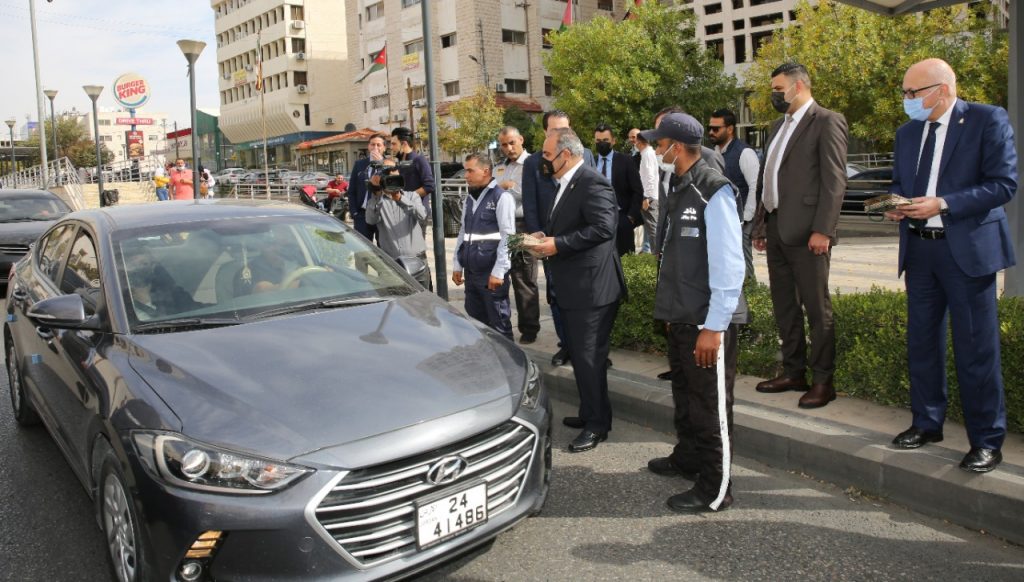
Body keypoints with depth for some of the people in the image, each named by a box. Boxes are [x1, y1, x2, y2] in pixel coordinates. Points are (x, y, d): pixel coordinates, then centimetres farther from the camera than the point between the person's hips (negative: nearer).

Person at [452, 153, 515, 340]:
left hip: (491, 273, -7)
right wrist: (457, 265, 14)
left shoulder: (502, 197, -8)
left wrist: (498, 272, -17)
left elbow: (507, 237, -13)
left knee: (499, 324, 1)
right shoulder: (469, 200, 13)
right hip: (471, 272, 7)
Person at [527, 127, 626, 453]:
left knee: (589, 356, -3)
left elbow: (604, 227, -26)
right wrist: (548, 238, 6)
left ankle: (597, 424, 9)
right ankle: (589, 413, 32)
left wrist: (558, 244, -22)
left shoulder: (592, 184, -16)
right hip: (574, 287, 10)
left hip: (591, 287, -10)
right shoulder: (567, 184, 16)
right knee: (581, 354, 19)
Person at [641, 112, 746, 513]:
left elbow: (729, 265, -21)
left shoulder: (714, 192, -18)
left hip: (708, 321, -9)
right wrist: (673, 312, 14)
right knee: (685, 394, 23)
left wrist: (714, 326, -21)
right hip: (681, 316, 9)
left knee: (710, 404, 3)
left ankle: (714, 490, 16)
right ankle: (687, 457, 43)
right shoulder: (679, 188, 9)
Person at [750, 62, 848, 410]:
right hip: (776, 229, 8)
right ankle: (793, 372, 23)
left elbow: (834, 180, -12)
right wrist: (761, 224, 15)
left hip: (805, 231, -8)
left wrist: (823, 229, -19)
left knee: (816, 308, -1)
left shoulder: (827, 121, -5)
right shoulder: (779, 126, 20)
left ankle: (823, 381, 7)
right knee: (784, 305, 13)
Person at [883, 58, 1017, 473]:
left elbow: (1004, 183, -12)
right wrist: (896, 205, -2)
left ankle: (987, 441, 10)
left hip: (967, 250, -6)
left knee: (976, 349, -2)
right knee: (921, 342, 13)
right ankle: (927, 423, 27)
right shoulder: (907, 132, 12)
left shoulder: (988, 120, -6)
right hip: (919, 249, 6)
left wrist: (943, 204, -20)